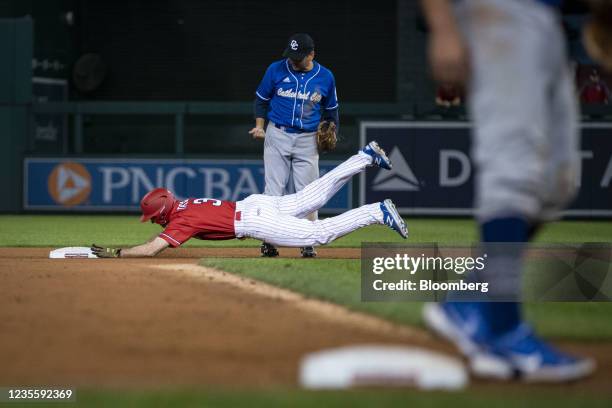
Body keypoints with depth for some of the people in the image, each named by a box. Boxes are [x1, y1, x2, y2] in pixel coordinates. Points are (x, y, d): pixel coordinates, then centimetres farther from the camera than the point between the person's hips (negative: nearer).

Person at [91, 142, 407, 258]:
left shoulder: (182, 221, -14)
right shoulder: (180, 204, 10)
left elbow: (151, 250, -24)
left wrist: (115, 253, -17)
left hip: (258, 222, -8)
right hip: (256, 202, 8)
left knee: (320, 233, -9)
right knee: (315, 195, 16)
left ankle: (379, 212, -14)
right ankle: (366, 156, 17)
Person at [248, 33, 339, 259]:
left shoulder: (325, 77, 1)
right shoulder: (276, 70, -3)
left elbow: (331, 110, 14)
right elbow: (261, 99, 9)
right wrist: (259, 126, -3)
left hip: (308, 140, 1)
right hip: (277, 136, -1)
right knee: (274, 189, -4)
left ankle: (308, 243, 6)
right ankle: (268, 240, -1)